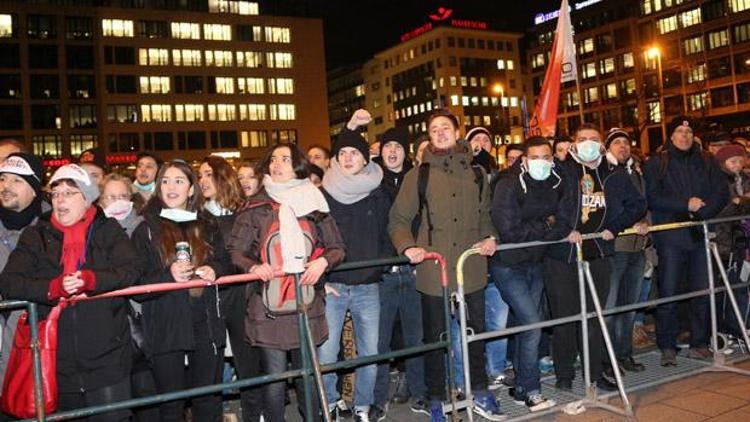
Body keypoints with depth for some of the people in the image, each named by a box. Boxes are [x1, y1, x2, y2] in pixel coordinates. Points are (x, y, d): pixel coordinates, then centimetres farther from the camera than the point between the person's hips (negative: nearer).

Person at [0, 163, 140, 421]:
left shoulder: (108, 231, 5)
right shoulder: (35, 236, 9)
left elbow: (131, 271, -9)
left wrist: (91, 279, -27)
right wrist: (52, 288, -21)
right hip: (57, 363, 2)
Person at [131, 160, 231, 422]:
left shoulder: (207, 228, 12)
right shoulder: (146, 231, 1)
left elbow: (226, 265, 16)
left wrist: (215, 271, -6)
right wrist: (169, 276, -21)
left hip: (206, 324, 3)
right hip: (166, 329, -2)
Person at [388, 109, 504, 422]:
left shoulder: (476, 173, 10)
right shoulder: (418, 175, -1)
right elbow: (398, 220, -2)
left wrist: (490, 237, 2)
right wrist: (408, 246, -19)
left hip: (472, 268, 3)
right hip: (433, 271, -3)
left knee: (476, 332, 15)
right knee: (435, 337, 8)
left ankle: (480, 393, 33)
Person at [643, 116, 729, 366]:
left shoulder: (706, 162, 15)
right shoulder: (656, 164, 6)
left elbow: (721, 193, 5)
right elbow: (652, 198, -6)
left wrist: (701, 209, -13)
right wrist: (686, 205, -13)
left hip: (701, 233, 3)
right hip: (670, 236, -3)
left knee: (703, 291, 5)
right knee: (668, 294, -3)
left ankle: (699, 344, 17)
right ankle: (667, 347, 6)